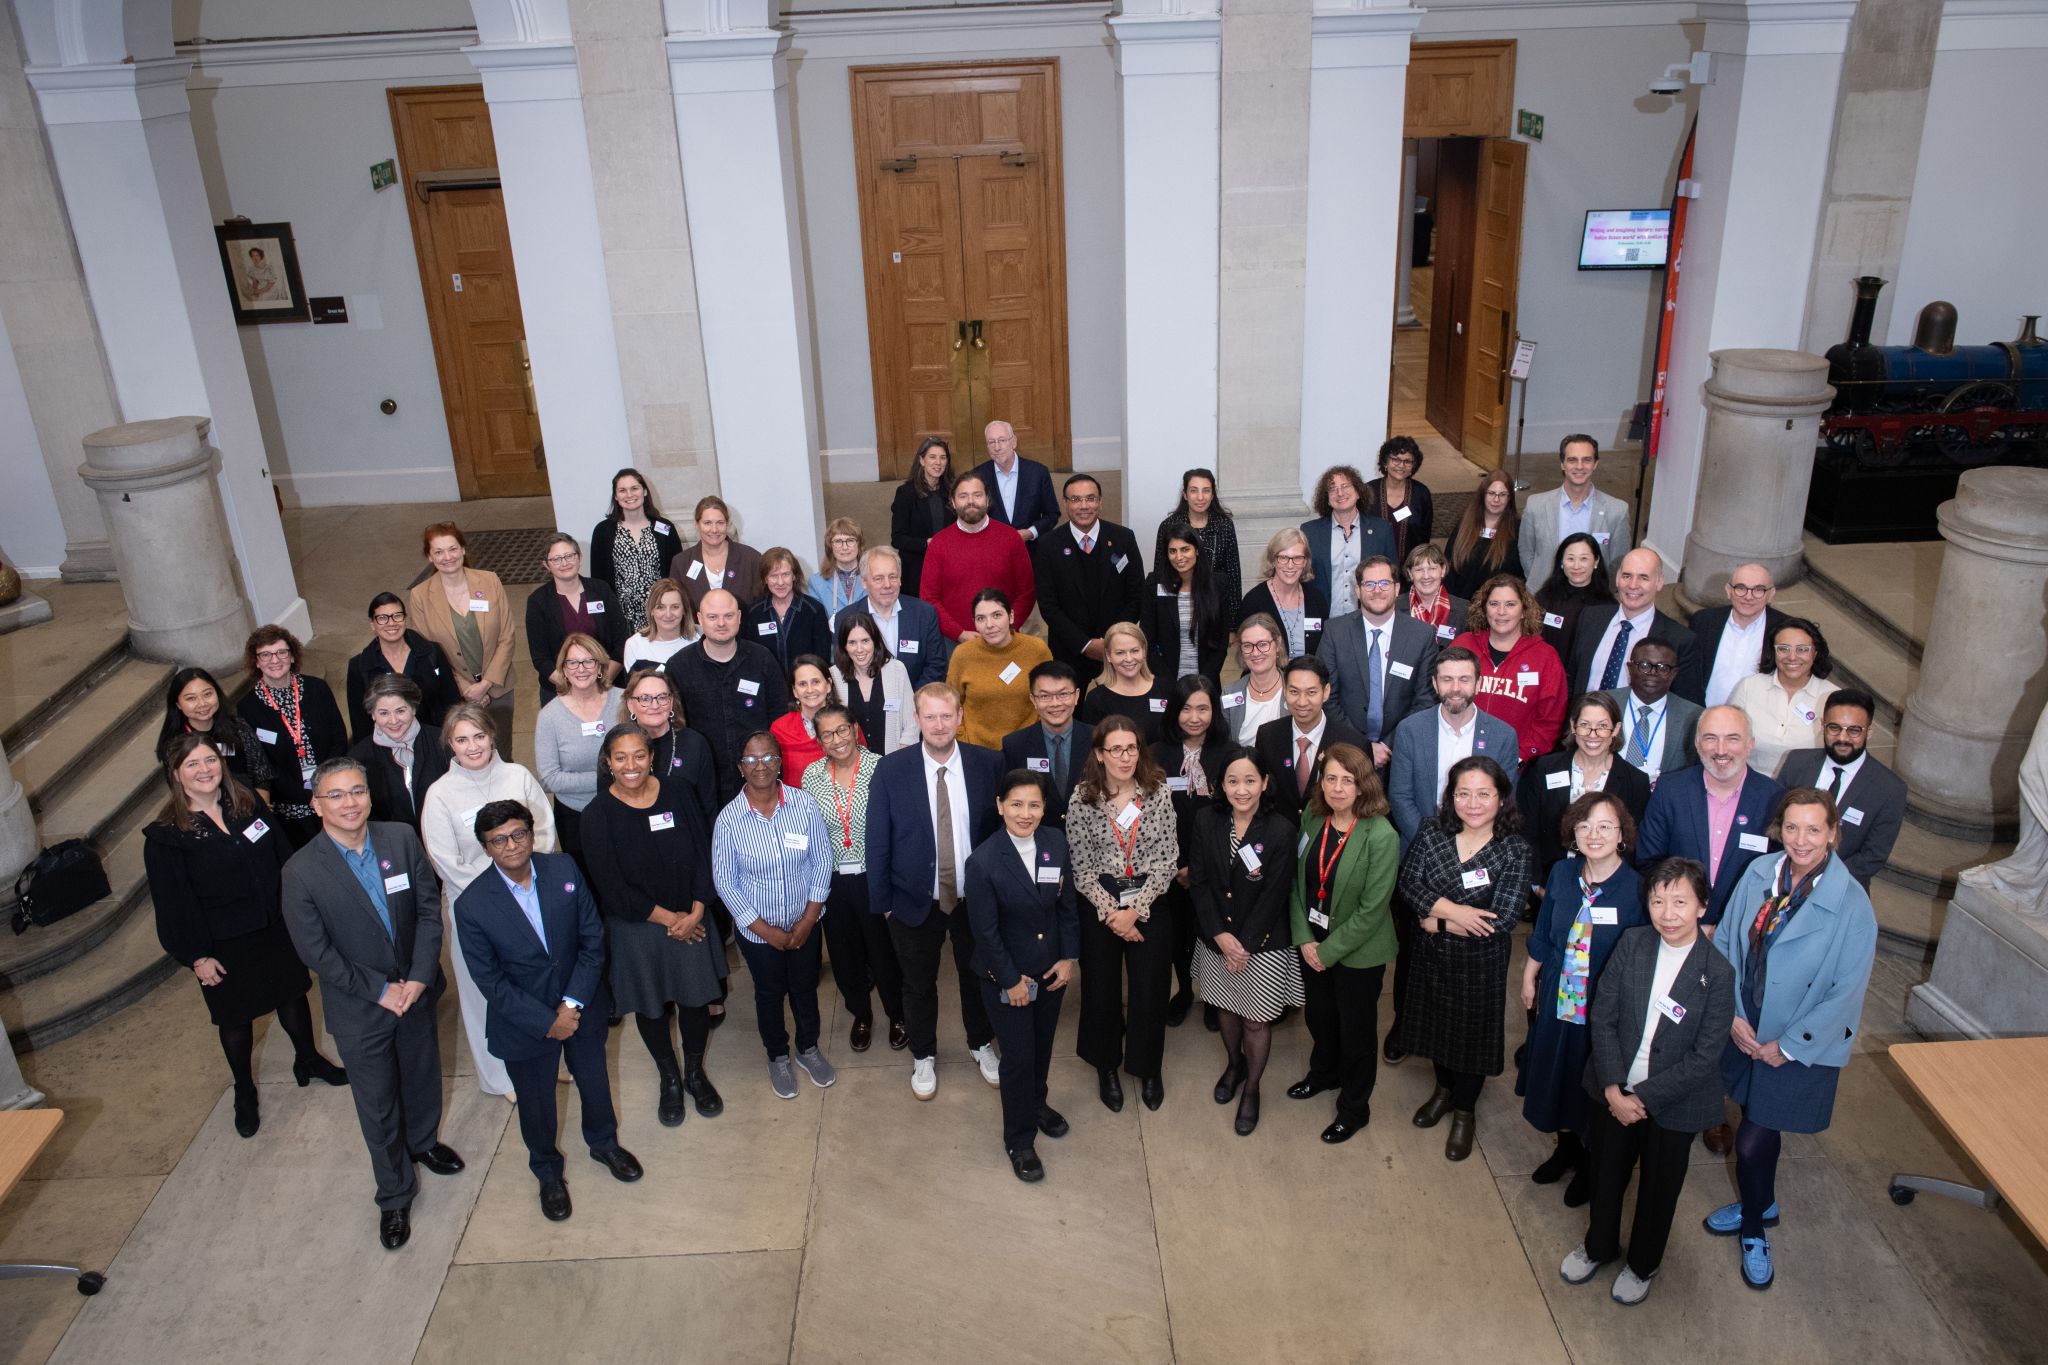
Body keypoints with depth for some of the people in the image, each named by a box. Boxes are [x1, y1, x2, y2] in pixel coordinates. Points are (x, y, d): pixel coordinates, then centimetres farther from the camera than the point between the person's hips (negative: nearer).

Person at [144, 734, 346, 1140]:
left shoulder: (249, 805, -3)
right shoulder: (165, 836, -16)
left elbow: (281, 856, 5)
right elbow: (173, 904, -13)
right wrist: (196, 957, -12)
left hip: (276, 926, 4)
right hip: (224, 944, -4)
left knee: (292, 993, 19)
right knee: (235, 1017, 13)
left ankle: (308, 1060, 43)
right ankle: (244, 1092, 34)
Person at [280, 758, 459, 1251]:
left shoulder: (401, 839, -12)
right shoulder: (302, 872, -20)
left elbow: (429, 907, -7)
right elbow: (315, 952, -16)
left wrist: (419, 977, -15)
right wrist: (380, 991, -16)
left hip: (415, 990, 3)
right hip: (359, 1008, -3)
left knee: (423, 1076, 24)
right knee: (377, 1105, 12)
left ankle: (424, 1141, 54)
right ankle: (394, 1196, 32)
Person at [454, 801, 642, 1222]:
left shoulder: (565, 870, -14)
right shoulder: (472, 905, -21)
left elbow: (593, 938, -9)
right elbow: (490, 980, -16)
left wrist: (573, 1004, -16)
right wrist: (546, 1022, -16)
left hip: (581, 1007, 2)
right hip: (523, 1021, -2)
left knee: (595, 1081, 23)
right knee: (536, 1103, 18)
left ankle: (604, 1144, 53)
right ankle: (547, 1171, 46)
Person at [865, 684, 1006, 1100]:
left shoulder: (989, 764, -12)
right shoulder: (891, 770, -14)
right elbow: (878, 842, -8)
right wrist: (882, 901, -5)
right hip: (916, 901, -1)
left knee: (978, 976, 22)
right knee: (919, 983, 18)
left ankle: (982, 1044, 48)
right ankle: (923, 1056, 43)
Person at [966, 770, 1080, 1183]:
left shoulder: (1056, 842, -9)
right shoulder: (983, 860, -23)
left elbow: (1067, 905, 1)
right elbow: (985, 930, -18)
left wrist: (1069, 957, -3)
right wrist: (1011, 980, -14)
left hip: (1052, 969, 5)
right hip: (1005, 976, -5)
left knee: (1042, 1044, 23)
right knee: (1018, 1056, 6)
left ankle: (1036, 1102, 51)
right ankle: (1019, 1140, 26)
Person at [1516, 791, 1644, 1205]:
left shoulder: (1636, 890, -20)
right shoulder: (1562, 874, -6)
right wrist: (1528, 977, 12)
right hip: (1557, 998, 4)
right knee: (1557, 1076, 21)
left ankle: (1590, 1166, 39)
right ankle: (1566, 1148, 47)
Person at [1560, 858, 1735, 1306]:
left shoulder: (1718, 973, -21)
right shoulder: (1632, 943, -13)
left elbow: (1704, 1056, -18)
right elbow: (1602, 1017, -9)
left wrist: (1644, 1096, -18)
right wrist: (1613, 1089, -15)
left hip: (1672, 1103, -2)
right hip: (1614, 1091, 3)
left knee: (1659, 1187, 19)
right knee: (1606, 1174, 22)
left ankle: (1642, 1265, 46)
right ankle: (1598, 1246, 50)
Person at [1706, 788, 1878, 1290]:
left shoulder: (1851, 904, -21)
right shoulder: (1759, 874, -9)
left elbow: (1846, 991, -16)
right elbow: (1726, 943, 1)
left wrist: (1789, 1046, -11)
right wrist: (1733, 1016, -5)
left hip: (1801, 1046, -4)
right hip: (1747, 1030, 4)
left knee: (1753, 1140, -1)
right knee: (1758, 1129, 20)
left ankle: (1754, 1228, 27)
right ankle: (1760, 1203, 47)